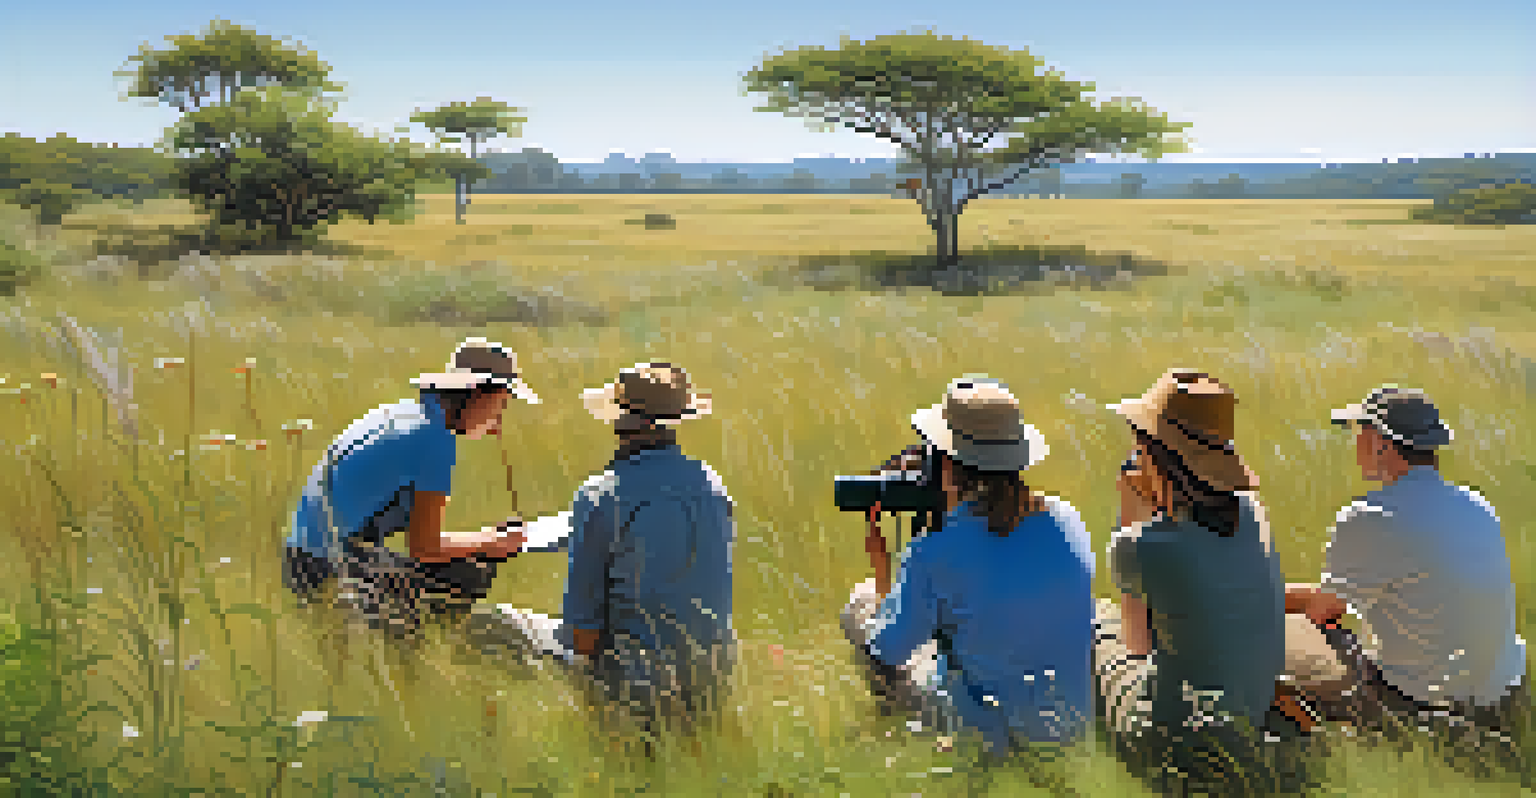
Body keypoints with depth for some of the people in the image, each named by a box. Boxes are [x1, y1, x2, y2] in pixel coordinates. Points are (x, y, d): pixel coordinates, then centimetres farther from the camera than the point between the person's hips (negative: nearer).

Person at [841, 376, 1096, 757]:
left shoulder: (935, 552, -24)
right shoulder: (1067, 520, -11)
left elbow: (887, 654, -11)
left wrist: (880, 564, 4)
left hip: (985, 722, -4)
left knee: (858, 605, 17)